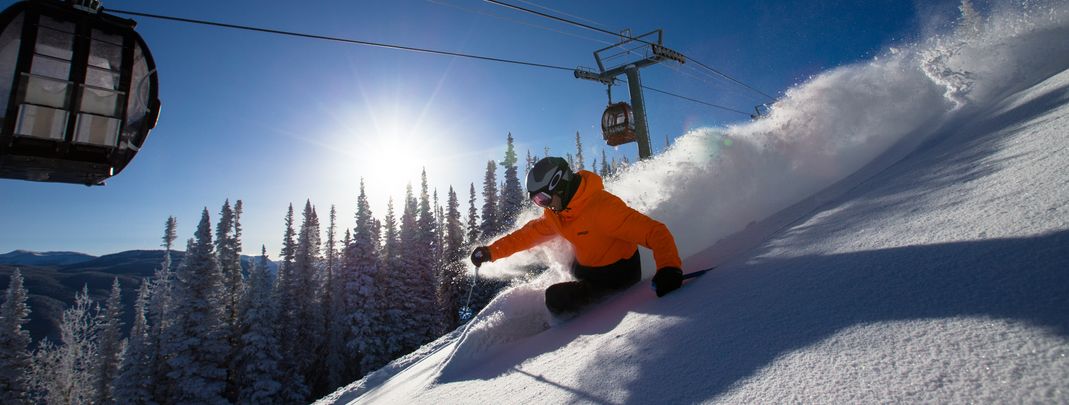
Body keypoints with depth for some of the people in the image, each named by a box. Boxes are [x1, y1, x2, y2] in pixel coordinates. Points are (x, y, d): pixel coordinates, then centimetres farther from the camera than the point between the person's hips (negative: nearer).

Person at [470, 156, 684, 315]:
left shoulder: (602, 207, -31)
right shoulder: (555, 214, -5)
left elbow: (654, 231, -35)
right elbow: (527, 234, 8)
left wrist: (669, 268, -50)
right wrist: (491, 251, 5)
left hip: (618, 274, -8)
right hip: (585, 268, 8)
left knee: (556, 298, -16)